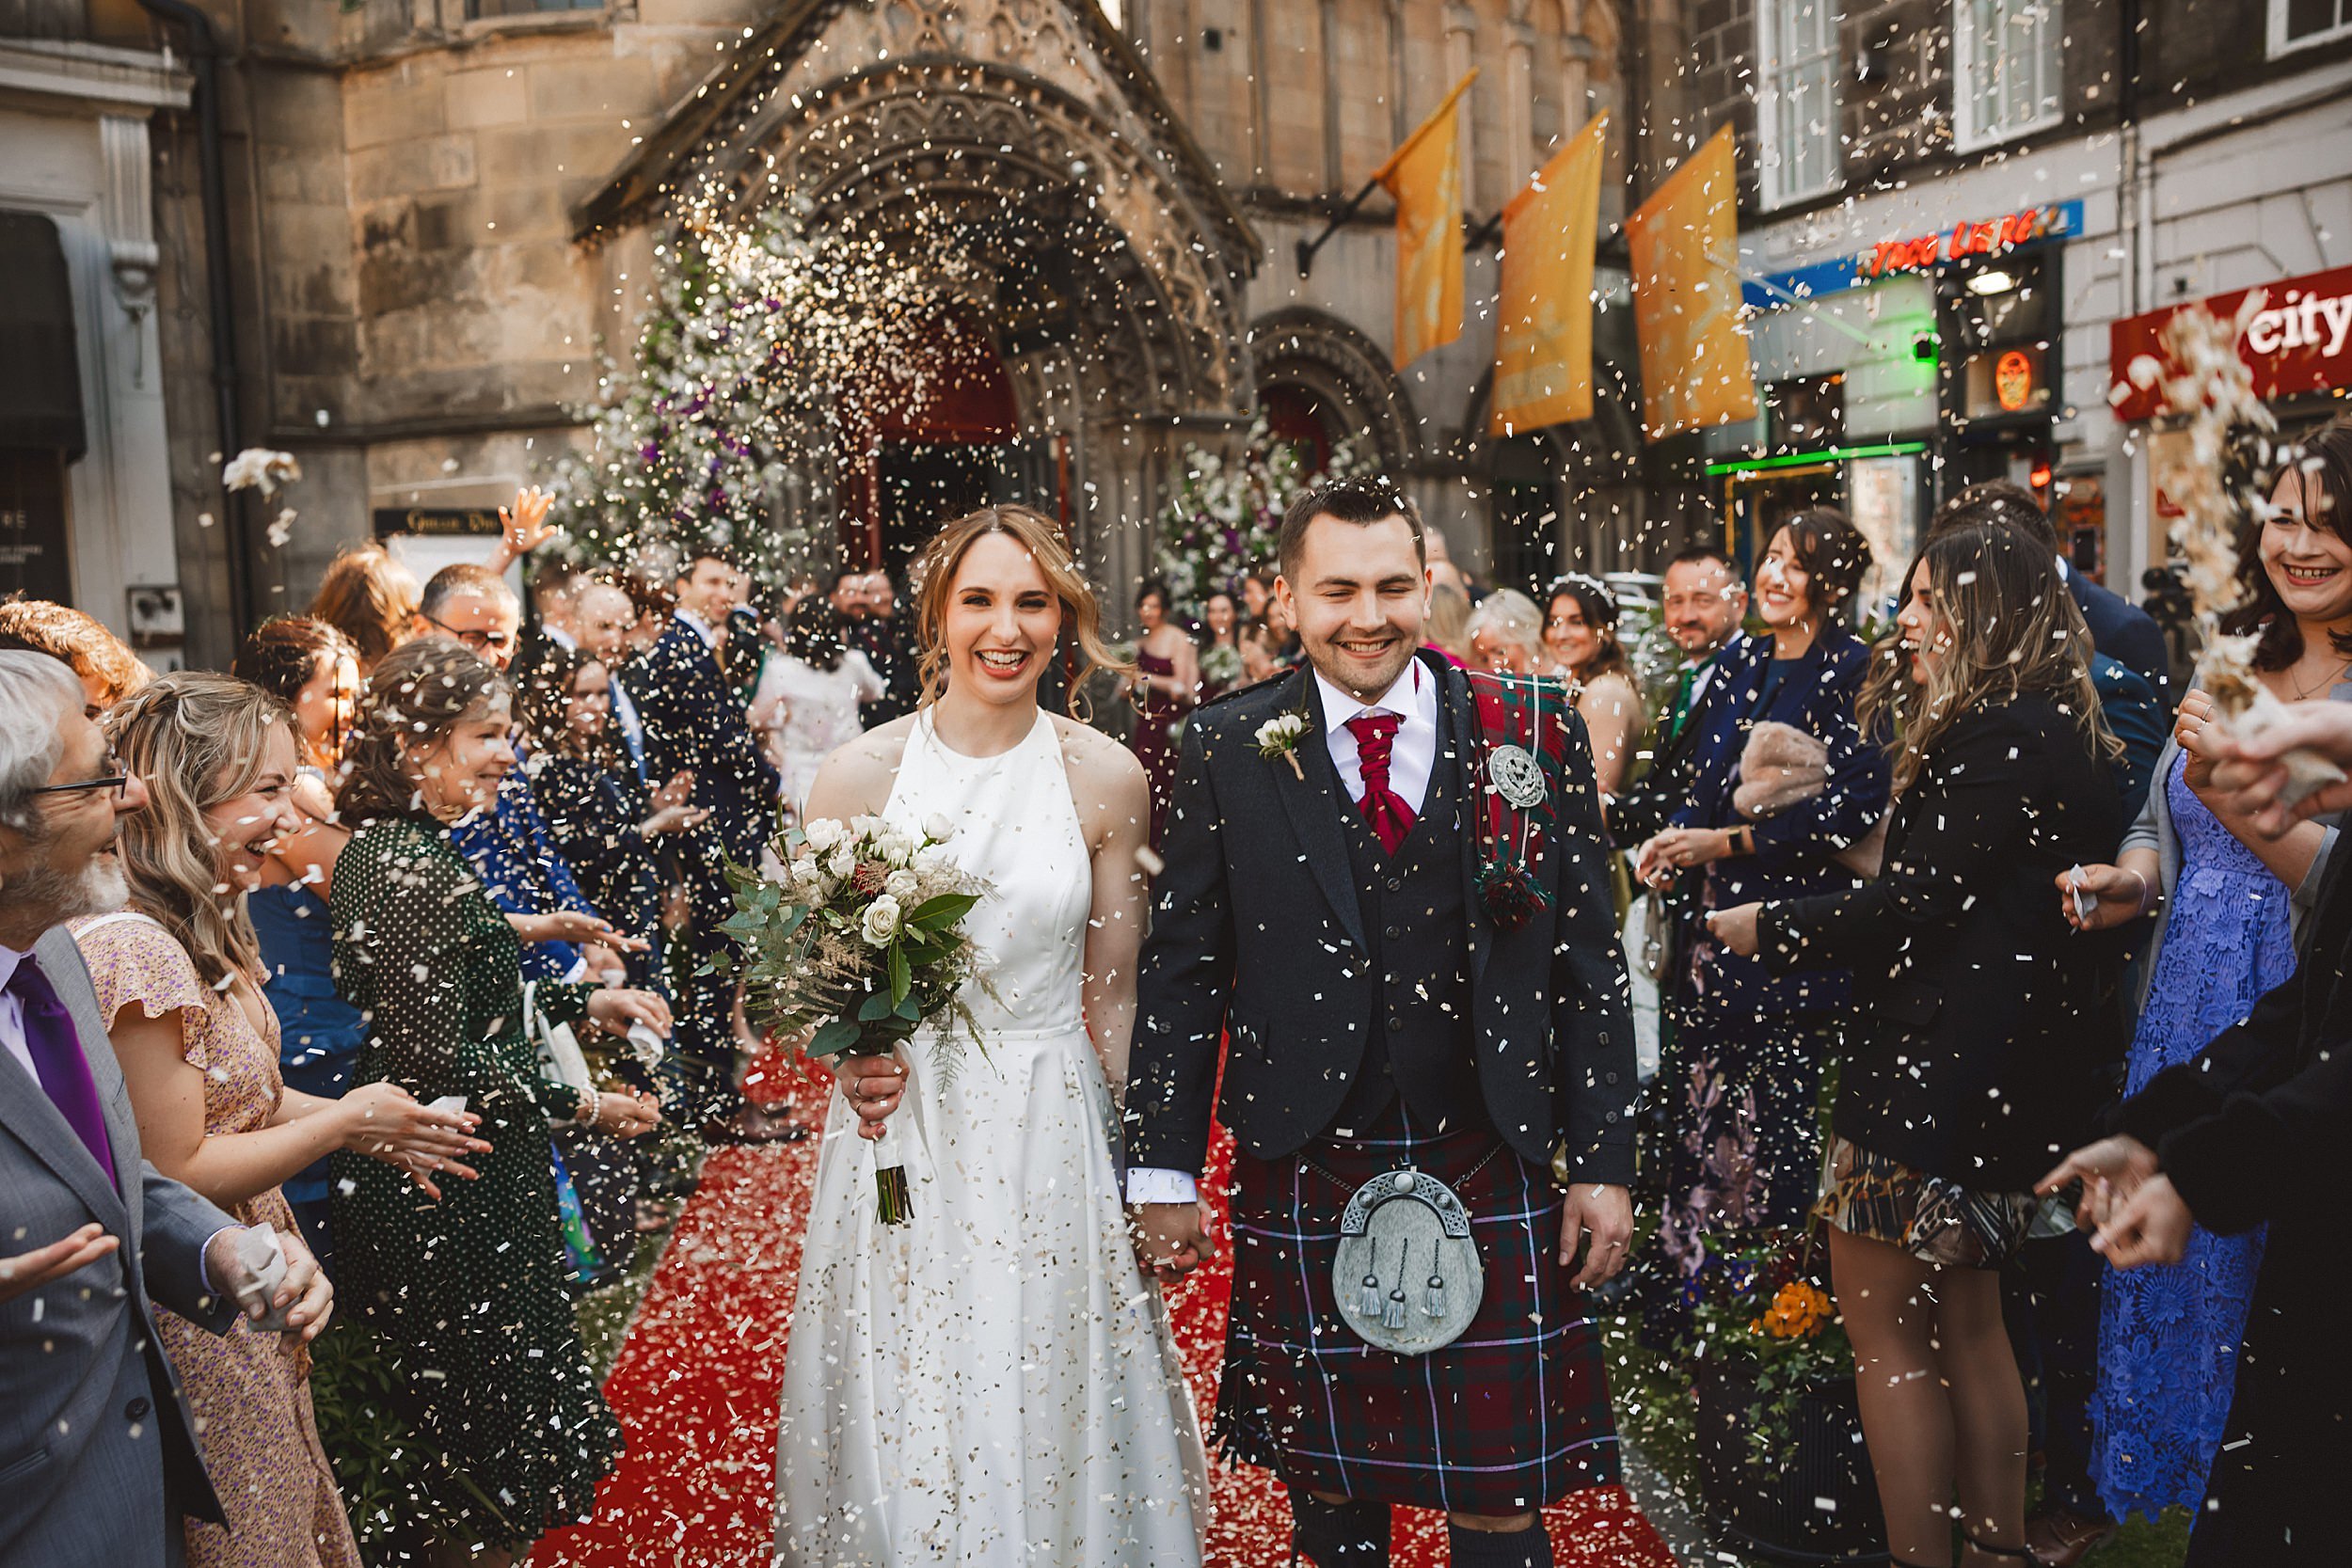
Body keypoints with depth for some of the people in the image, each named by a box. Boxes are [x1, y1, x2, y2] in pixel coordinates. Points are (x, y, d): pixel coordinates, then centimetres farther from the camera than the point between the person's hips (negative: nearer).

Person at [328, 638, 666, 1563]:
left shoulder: (383, 848, 8)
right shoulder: (414, 867, -23)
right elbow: (441, 1061, -25)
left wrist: (582, 1001, 12)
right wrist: (579, 1106, -16)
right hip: (454, 1198, -10)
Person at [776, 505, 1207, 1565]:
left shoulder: (1106, 779, -4)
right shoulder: (859, 774, -5)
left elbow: (1112, 993, 2)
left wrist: (1125, 1154, 1)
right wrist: (849, 1058, -17)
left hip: (1054, 1130, 0)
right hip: (898, 1121, 0)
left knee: (1051, 1410, 12)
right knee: (901, 1418, 13)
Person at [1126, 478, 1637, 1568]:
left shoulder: (1536, 730, 0)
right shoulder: (1229, 750, -1)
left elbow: (1589, 958, 3)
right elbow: (1182, 970, 2)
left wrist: (1604, 1161, 2)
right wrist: (1163, 1172, 1)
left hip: (1493, 1171, 0)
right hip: (1298, 1178, 1)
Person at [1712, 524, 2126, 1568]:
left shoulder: (2005, 737, -18)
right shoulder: (2059, 734, 15)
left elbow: (1916, 903, -22)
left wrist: (1771, 929, -9)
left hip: (1939, 1069, -10)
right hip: (2013, 1080, 10)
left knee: (1881, 1320, 1)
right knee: (1965, 1319, 18)